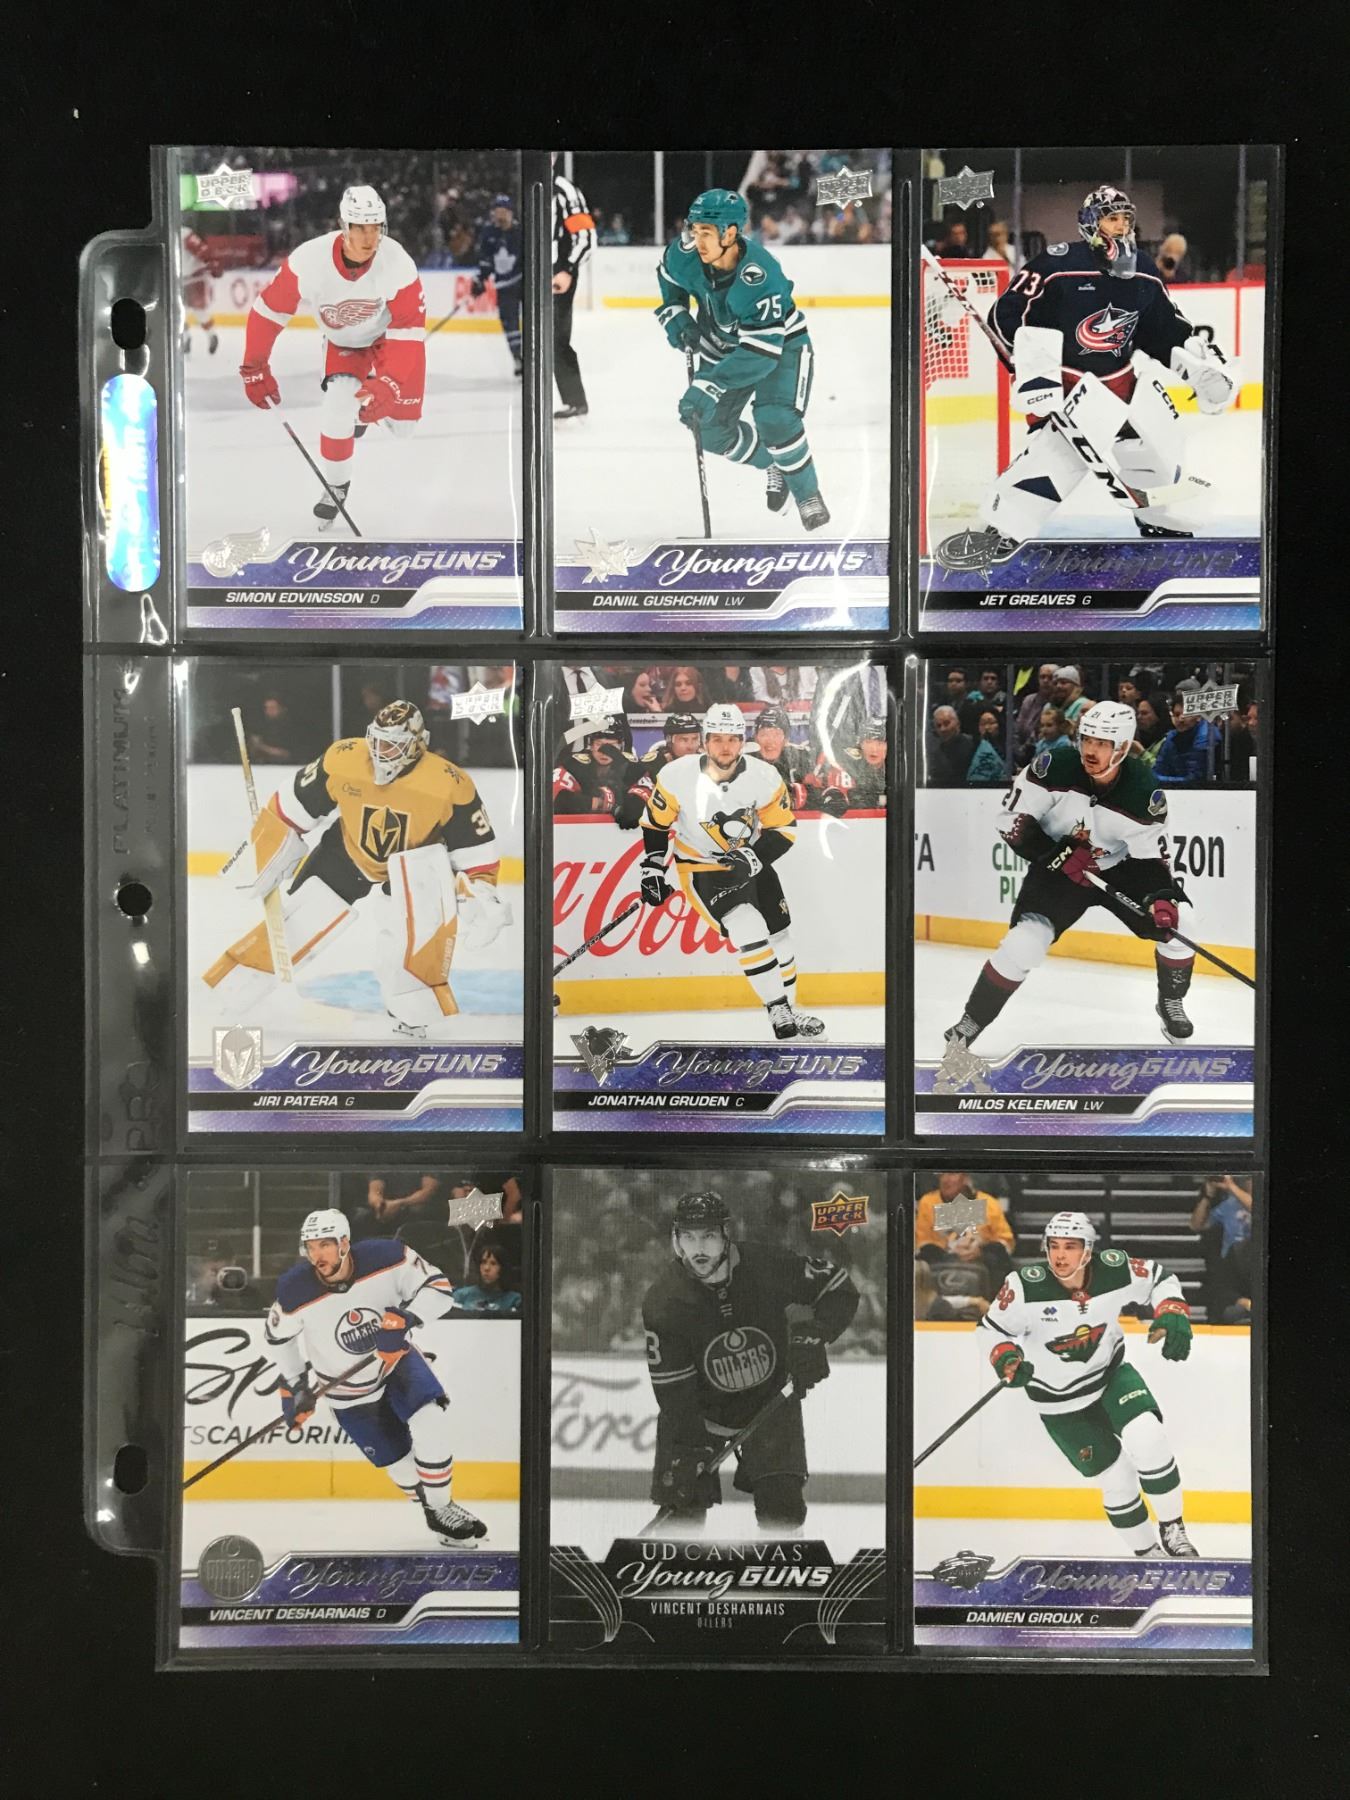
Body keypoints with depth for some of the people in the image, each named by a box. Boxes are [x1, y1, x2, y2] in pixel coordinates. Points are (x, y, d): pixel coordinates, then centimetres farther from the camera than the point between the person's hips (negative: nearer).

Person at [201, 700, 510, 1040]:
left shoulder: (449, 785, -26)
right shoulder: (341, 760, -21)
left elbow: (476, 850, -15)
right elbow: (291, 811, -7)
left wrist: (479, 899, -26)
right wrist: (261, 860, -2)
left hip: (410, 863, -1)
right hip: (345, 856, 2)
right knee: (292, 925, -1)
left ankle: (417, 1009, -15)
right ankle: (206, 999, 15)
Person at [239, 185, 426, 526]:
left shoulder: (398, 264, -32)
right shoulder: (309, 259, -31)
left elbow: (408, 333, -30)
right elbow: (268, 311, -20)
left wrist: (387, 385, -41)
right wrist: (254, 369, -17)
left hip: (389, 334, 0)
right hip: (344, 342, 0)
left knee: (401, 423, -1)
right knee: (337, 411, -20)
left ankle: (370, 406, 36)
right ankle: (336, 485, 6)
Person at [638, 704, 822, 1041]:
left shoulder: (765, 777, -16)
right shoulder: (677, 776, -20)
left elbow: (783, 829, -8)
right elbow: (655, 823, -5)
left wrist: (754, 856, -24)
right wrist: (652, 870, -6)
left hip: (751, 863, 4)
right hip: (702, 867, -4)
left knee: (779, 937, 11)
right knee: (749, 932, -23)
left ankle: (789, 1012, 32)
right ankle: (779, 1013, -14)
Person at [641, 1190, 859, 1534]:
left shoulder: (770, 1265, -23)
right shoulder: (662, 1302, -23)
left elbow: (840, 1290, -11)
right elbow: (673, 1391, -19)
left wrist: (813, 1335, -27)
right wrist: (690, 1450, -26)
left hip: (770, 1400, 1)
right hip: (701, 1409, 0)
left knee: (783, 1504, -7)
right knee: (682, 1507, -7)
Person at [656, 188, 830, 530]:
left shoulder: (760, 277, -38)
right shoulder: (684, 254, -21)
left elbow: (762, 352, -40)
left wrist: (708, 387, -45)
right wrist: (678, 322, -10)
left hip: (779, 343, -6)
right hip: (722, 345, 6)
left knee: (775, 422, -26)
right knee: (712, 430, -2)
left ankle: (807, 493, 0)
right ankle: (774, 466, 26)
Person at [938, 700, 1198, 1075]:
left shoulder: (1143, 794, -20)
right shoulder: (1054, 768, -25)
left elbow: (1153, 857, -13)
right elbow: (1013, 822, -19)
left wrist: (1162, 898, -30)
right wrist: (1056, 853, -28)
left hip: (1120, 867, 3)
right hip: (1058, 866, -2)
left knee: (1171, 927, -7)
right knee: (1023, 943, -20)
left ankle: (1171, 1004, 25)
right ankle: (966, 1029, -9)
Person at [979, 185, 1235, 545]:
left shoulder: (1143, 272, 3)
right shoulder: (1057, 265, -16)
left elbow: (1165, 327, 13)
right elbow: (1006, 313, -18)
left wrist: (1201, 360, 3)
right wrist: (1034, 366, -26)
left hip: (1119, 376, 7)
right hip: (1062, 376, -7)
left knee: (1158, 436, 8)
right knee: (1058, 450, -24)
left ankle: (1159, 522, 31)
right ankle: (1001, 531, -15)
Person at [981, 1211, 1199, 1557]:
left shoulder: (1115, 1269, -21)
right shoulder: (1025, 1286, -27)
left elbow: (1160, 1279, -1)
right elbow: (993, 1329, -13)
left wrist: (1173, 1315, -17)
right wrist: (1005, 1359, -31)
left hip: (1112, 1373, 1)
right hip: (1058, 1399, -1)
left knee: (1147, 1439, -23)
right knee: (1115, 1479, 0)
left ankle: (1172, 1529, 1)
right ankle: (1146, 1553, 27)